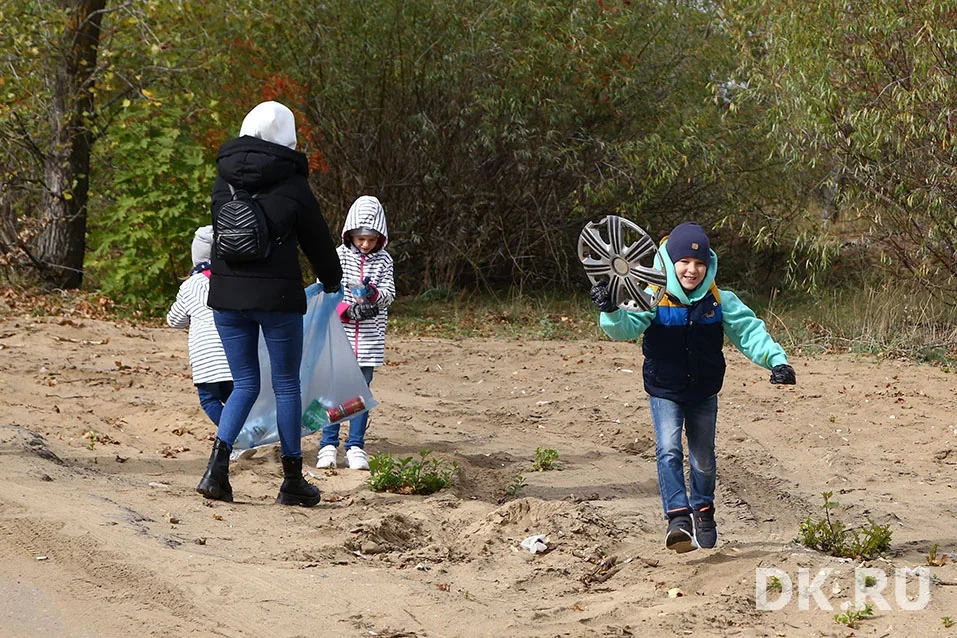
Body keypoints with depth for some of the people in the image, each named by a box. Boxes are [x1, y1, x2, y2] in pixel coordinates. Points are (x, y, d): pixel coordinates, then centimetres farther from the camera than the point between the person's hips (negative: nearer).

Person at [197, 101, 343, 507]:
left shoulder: (223, 182, 4)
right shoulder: (291, 185, -6)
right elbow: (317, 239, 4)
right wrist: (332, 280, 23)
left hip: (226, 295, 4)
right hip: (277, 297, -4)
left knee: (245, 384, 13)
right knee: (287, 386, 8)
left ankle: (217, 466, -6)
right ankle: (292, 482, 13)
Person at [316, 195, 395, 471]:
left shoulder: (383, 261, 6)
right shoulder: (338, 256, -1)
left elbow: (389, 293, 2)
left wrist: (374, 293, -21)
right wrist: (348, 310, -19)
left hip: (369, 340, 2)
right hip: (339, 335, -2)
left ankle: (356, 446, 10)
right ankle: (328, 445, 4)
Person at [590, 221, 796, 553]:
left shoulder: (719, 301, -6)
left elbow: (749, 332, -5)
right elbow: (626, 327, -28)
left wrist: (776, 360, -18)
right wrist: (611, 311, -50)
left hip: (704, 394, 3)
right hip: (665, 393, -3)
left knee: (703, 457, 14)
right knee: (668, 450, -21)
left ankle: (703, 514, 35)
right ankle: (678, 518, -27)